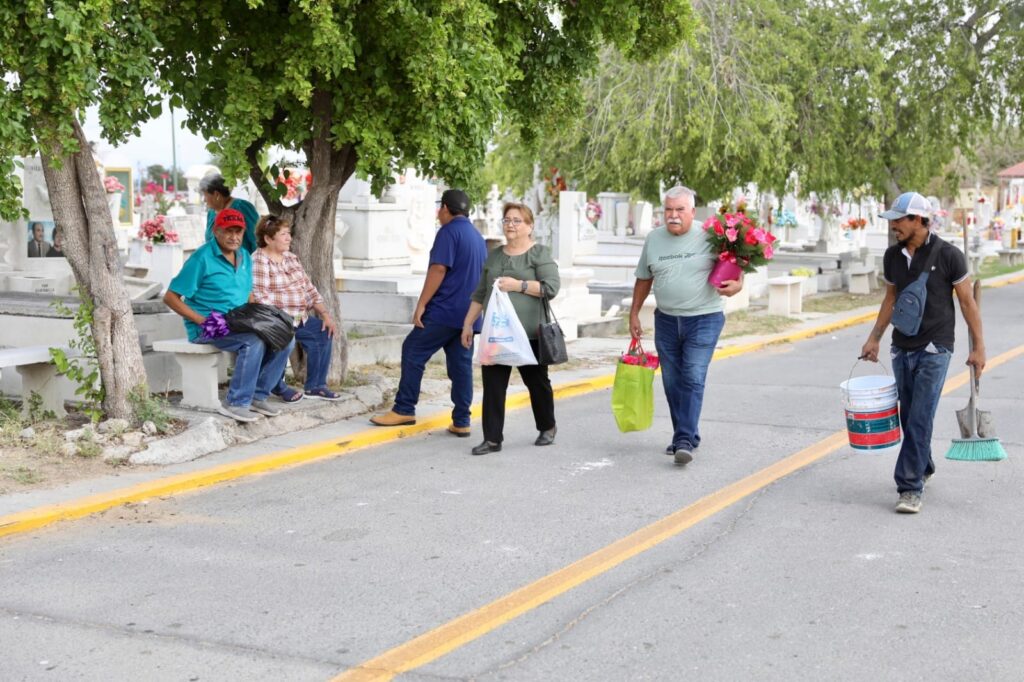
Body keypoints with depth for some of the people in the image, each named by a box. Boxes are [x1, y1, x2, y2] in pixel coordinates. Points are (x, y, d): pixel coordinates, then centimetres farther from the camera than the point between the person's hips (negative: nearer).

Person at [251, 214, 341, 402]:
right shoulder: (259, 260, -11)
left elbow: (308, 288, 15)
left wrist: (325, 315, 5)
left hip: (300, 317, 9)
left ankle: (315, 386, 5)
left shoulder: (290, 257, 16)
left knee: (323, 333, -5)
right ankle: (279, 387, -12)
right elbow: (260, 297, -20)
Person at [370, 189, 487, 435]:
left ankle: (404, 410, 0)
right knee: (461, 365, 6)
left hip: (444, 311, -8)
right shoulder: (478, 237, 17)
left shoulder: (449, 232, -9)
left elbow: (439, 269, -18)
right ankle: (461, 422, 3)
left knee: (413, 352, 0)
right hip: (469, 313, 8)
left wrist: (421, 304, -17)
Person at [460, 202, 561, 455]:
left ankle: (547, 428, 30)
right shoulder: (494, 256, 16)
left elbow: (551, 287, -13)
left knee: (536, 380, 10)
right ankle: (492, 439, 0)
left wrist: (518, 285, -18)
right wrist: (468, 324, 15)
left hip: (529, 333, -4)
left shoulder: (540, 253, -1)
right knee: (493, 384, -3)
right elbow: (480, 293, 20)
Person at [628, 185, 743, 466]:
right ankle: (685, 436, 23)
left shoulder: (708, 237, -7)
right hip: (666, 320, 5)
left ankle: (685, 441, -12)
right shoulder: (654, 239, 5)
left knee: (693, 379, -12)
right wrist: (634, 314, 15)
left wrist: (736, 284, -21)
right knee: (672, 382, 9)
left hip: (703, 319, -4)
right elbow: (644, 279, 15)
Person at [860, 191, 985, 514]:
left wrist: (978, 347, -5)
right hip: (902, 348, 5)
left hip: (934, 349, -5)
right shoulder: (892, 256, 4)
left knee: (920, 418, -11)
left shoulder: (948, 255, -11)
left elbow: (967, 301, -5)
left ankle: (910, 487, -9)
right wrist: (874, 338, 13)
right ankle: (924, 467, 35)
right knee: (908, 417, 13)